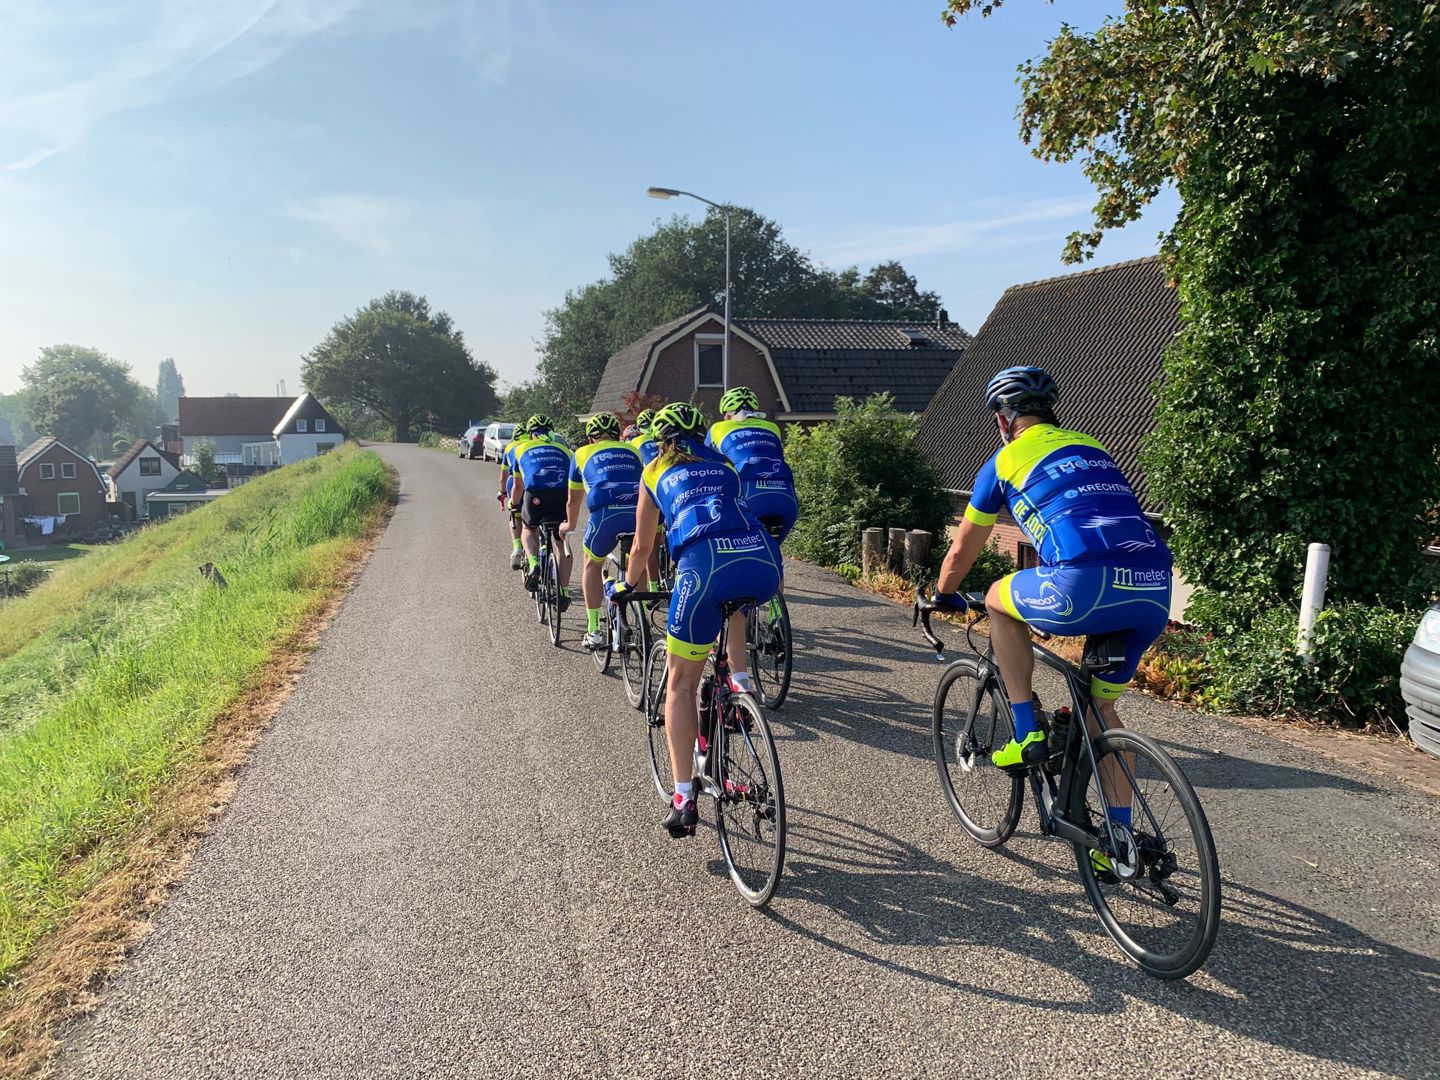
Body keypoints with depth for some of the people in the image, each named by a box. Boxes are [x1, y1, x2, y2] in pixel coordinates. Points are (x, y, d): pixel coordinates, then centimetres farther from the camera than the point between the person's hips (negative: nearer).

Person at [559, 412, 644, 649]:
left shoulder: (583, 453, 25)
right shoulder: (632, 451, 30)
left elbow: (574, 499, 35)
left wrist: (570, 524, 53)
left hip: (606, 512, -2)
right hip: (639, 511, 2)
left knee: (592, 565, 22)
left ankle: (594, 631, 18)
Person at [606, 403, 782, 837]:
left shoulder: (655, 473, 25)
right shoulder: (724, 465, 32)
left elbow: (642, 549, 31)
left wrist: (625, 586, 51)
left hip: (706, 564, -3)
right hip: (764, 564, 3)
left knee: (681, 683, 12)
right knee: (734, 604, 40)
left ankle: (684, 798, 8)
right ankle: (740, 685, 31)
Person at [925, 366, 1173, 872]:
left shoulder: (1006, 460, 15)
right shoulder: (1093, 449, 31)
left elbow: (962, 550, 24)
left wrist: (943, 596, 44)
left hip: (1088, 583, -6)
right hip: (1155, 589, 7)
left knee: (999, 600, 23)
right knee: (1101, 706, 25)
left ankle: (1027, 733, 19)